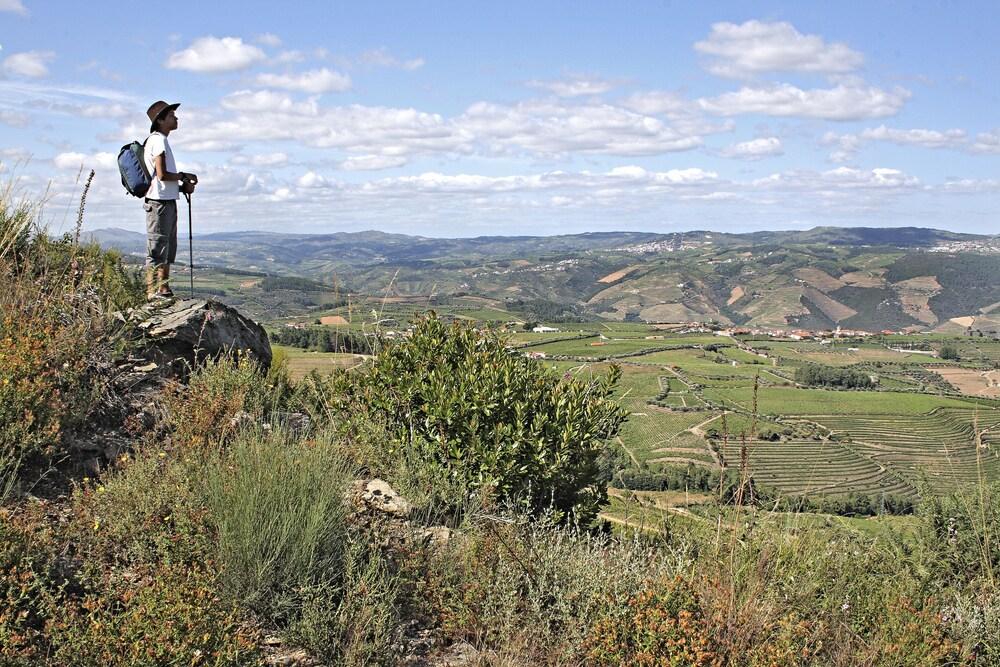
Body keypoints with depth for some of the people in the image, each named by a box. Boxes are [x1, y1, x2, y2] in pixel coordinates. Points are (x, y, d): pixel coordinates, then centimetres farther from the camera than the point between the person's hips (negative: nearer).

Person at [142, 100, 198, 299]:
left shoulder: (161, 140, 20)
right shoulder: (158, 140, -11)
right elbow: (162, 174, -20)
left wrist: (182, 186, 7)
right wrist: (184, 177, -5)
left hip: (168, 202, 10)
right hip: (160, 202, -10)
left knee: (168, 250, 14)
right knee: (157, 249, -8)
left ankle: (164, 290, 20)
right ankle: (154, 291, -7)